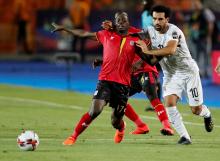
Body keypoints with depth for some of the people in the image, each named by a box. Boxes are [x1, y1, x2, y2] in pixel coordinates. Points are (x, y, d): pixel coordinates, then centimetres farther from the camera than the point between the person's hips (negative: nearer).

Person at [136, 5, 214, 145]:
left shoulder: (173, 31, -24)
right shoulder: (151, 31, -5)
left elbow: (170, 50, -41)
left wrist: (148, 51, -38)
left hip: (188, 71, -5)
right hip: (171, 74, 5)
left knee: (196, 110, 0)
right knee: (169, 103, -19)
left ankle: (207, 114, 38)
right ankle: (184, 137, -12)